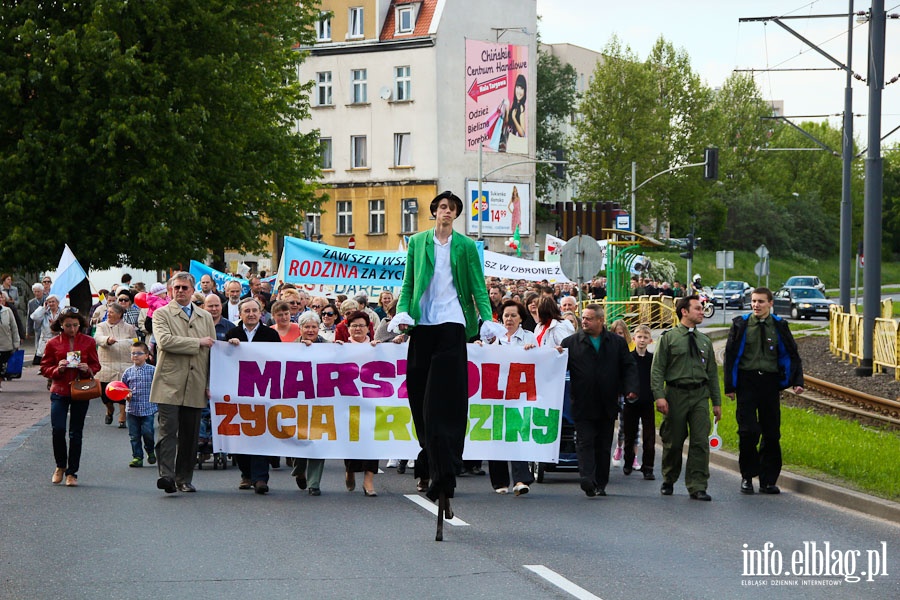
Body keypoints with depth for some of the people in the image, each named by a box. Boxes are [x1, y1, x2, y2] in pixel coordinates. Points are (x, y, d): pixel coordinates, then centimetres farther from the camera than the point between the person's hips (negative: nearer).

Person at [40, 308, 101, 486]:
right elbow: (45, 368, 6)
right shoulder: (53, 343, 4)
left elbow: (96, 366, 12)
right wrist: (57, 369, -14)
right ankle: (60, 466, 11)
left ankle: (72, 472, 11)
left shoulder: (88, 342, 5)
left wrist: (88, 369, -10)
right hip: (59, 391, 0)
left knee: (76, 432, 2)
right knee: (57, 429, -12)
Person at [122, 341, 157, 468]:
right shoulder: (128, 372, 5)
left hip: (148, 408, -3)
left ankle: (151, 451, 21)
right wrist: (126, 394, -6)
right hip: (132, 409, 3)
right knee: (134, 435, 5)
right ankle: (137, 457, 13)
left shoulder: (152, 370, -2)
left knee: (147, 432, -5)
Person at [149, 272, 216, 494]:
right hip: (169, 384, -4)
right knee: (168, 430, -13)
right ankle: (166, 475, -18)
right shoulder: (161, 314, 3)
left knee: (190, 435, 6)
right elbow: (164, 340, -15)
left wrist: (211, 384, 8)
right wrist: (198, 343, -11)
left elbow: (213, 351, 17)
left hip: (196, 386, 4)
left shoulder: (205, 317, 17)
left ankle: (184, 480, 12)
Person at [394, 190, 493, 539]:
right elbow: (408, 284, 14)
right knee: (419, 396, 2)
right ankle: (431, 465, 18)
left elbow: (478, 287, 6)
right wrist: (403, 313, -3)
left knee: (445, 401, -11)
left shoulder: (466, 246, 9)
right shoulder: (418, 243, 13)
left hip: (452, 324, -3)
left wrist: (487, 320, -9)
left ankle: (441, 473, -14)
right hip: (422, 325, 3)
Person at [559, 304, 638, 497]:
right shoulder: (570, 342, 6)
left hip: (607, 405, 2)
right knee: (585, 442, -11)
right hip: (583, 405, -2)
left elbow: (629, 367, 6)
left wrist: (630, 389, -9)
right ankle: (587, 479, -20)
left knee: (604, 445, 8)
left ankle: (600, 484, 14)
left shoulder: (617, 342, 9)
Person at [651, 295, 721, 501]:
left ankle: (697, 487, -5)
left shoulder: (704, 341, 14)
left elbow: (712, 373, 17)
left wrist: (716, 402, 12)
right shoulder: (669, 338, 1)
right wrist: (659, 396, -14)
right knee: (673, 442, 5)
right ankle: (668, 481, 26)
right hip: (676, 394, -3)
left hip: (700, 395, 3)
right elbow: (657, 370, -3)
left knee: (700, 442, -7)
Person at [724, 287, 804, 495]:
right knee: (748, 431, -9)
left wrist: (797, 382, -1)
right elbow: (730, 355, 5)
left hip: (770, 382, 2)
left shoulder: (779, 326, 7)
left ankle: (768, 480, 11)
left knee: (771, 433, 3)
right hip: (747, 382, -2)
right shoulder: (741, 324, 3)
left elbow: (791, 354, 11)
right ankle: (747, 476, 6)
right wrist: (729, 386, 0)